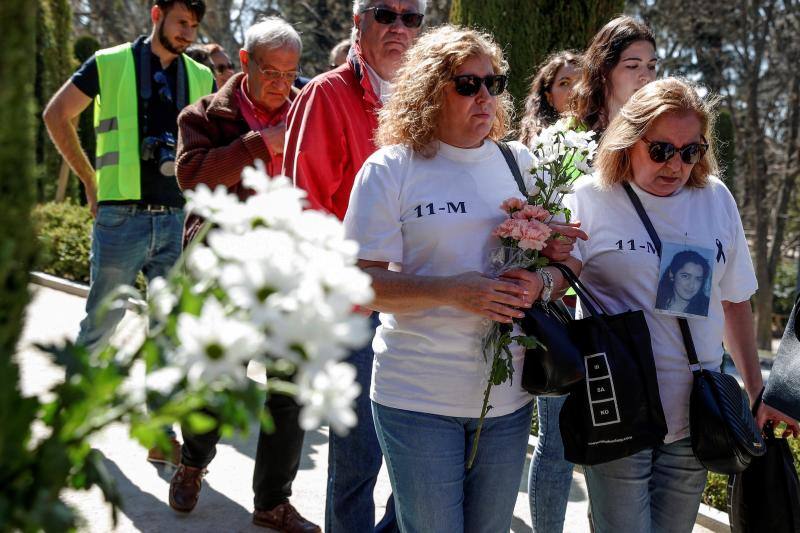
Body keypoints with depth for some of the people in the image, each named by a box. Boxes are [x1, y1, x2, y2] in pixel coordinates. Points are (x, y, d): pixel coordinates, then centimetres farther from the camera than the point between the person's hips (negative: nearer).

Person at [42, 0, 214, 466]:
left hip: (178, 219, 3)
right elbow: (57, 115, 6)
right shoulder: (110, 64, 1)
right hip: (122, 217, -3)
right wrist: (90, 179, 4)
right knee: (102, 322, 4)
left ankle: (162, 436, 14)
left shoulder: (201, 78, 10)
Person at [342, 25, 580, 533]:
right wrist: (451, 291, -25)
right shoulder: (391, 168, -6)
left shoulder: (521, 162, 7)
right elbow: (361, 284, -11)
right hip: (419, 395, -4)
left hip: (508, 393, 4)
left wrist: (540, 281, -12)